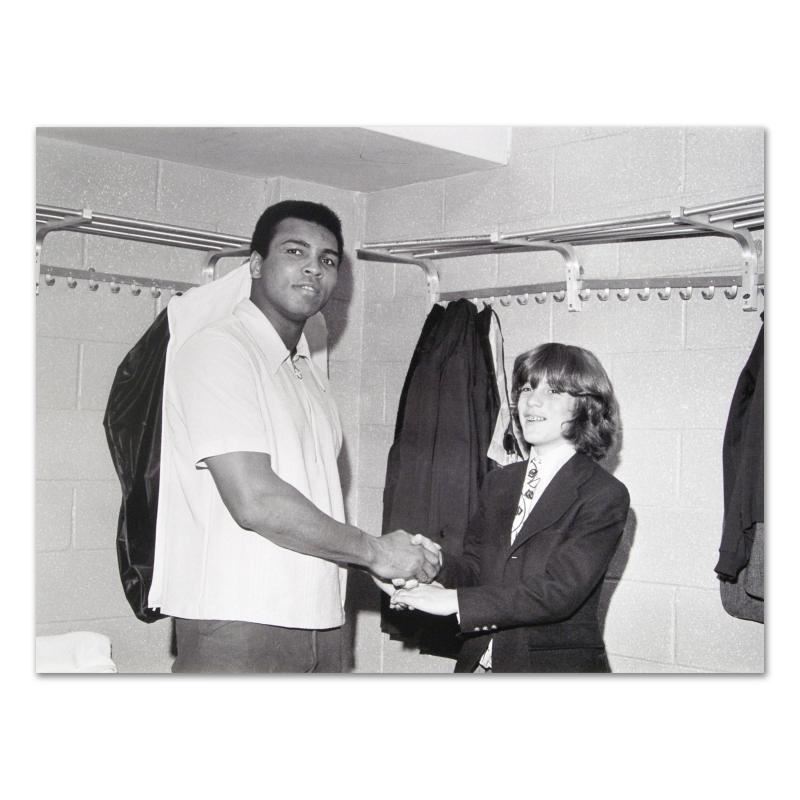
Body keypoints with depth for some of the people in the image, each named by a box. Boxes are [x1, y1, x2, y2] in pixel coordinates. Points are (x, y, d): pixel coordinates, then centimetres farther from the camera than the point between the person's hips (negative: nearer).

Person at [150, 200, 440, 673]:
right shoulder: (218, 350, -8)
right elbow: (254, 501, -18)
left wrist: (395, 561, 1)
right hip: (236, 625, -7)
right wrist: (374, 550, -10)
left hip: (319, 624, 7)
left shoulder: (310, 375, 19)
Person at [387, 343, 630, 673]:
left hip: (556, 666, -5)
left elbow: (560, 590, -18)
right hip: (478, 661, 5)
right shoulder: (499, 482, 12)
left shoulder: (605, 495, -9)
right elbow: (475, 565, 7)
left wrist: (455, 600, -23)